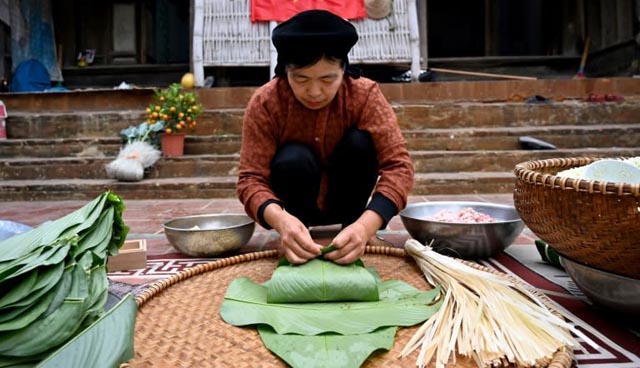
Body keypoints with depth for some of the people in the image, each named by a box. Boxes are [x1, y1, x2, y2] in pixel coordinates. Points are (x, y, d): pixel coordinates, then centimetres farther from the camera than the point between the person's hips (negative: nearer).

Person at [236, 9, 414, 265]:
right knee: (294, 159, -32)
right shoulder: (265, 102, -23)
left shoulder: (365, 94, -23)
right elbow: (251, 179, -27)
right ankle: (298, 244, -8)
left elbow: (398, 165, -30)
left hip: (346, 203, 1)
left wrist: (365, 226, -48)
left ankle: (349, 225, -10)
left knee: (359, 142, -27)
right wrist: (280, 219, -50)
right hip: (297, 207, 0)